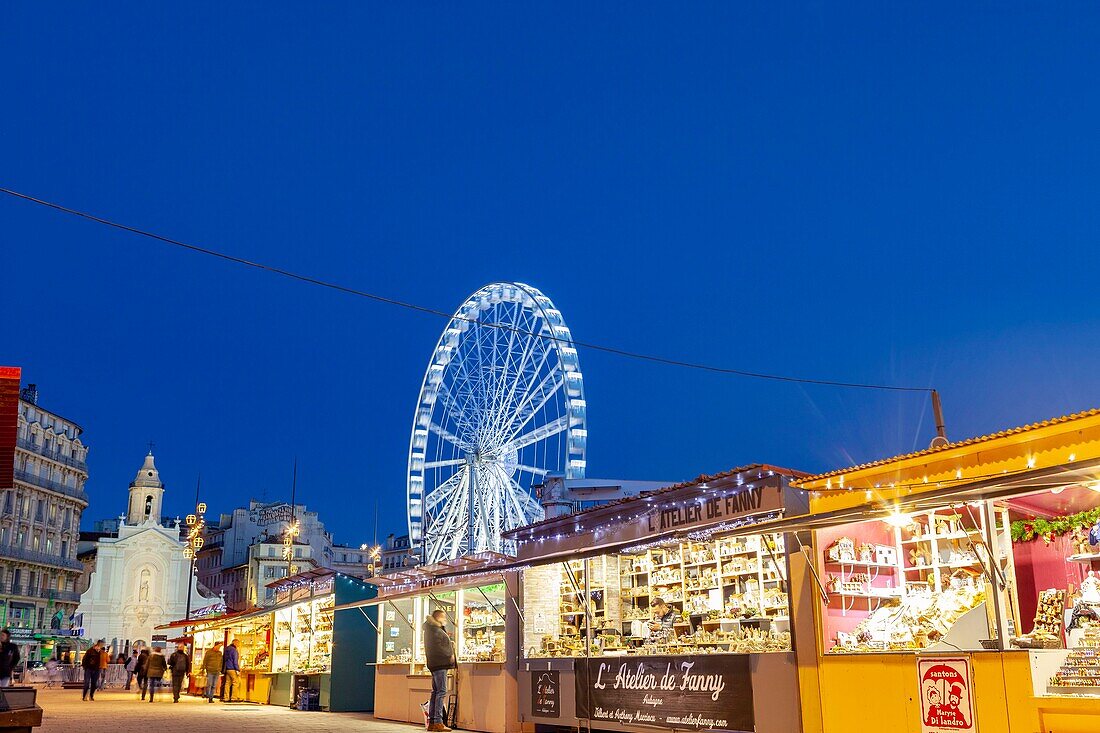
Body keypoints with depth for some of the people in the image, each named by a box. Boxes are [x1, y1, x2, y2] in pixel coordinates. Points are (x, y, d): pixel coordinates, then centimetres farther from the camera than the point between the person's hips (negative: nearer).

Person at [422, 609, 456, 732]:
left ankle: (431, 722, 14)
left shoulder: (439, 630, 21)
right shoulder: (435, 631, -11)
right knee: (441, 691, -12)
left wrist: (450, 644, 9)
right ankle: (438, 722, -14)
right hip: (439, 663, -11)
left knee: (436, 692, 11)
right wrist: (450, 655, -13)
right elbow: (437, 648, -21)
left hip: (437, 664, 11)